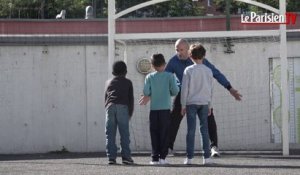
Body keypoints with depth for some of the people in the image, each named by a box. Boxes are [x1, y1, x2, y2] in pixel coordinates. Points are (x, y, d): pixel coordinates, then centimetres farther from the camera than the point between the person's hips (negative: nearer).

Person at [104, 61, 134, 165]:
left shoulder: (108, 83, 25)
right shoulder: (127, 82, 17)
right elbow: (131, 98, 12)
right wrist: (130, 113, 16)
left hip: (110, 107, 2)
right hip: (123, 107, -2)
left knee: (110, 134, 2)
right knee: (124, 133, -1)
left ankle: (111, 157, -3)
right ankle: (126, 156, -6)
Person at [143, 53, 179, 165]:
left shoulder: (149, 77, 1)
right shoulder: (169, 76, -2)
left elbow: (146, 92, -5)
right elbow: (175, 91, -5)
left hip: (153, 109, 1)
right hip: (166, 109, -1)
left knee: (154, 134, 5)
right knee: (164, 133, 3)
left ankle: (155, 157, 1)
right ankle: (162, 157, -2)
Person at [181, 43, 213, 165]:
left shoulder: (188, 70, -5)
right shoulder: (208, 71, 4)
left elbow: (184, 89, -5)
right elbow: (210, 89, 9)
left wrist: (183, 105, 2)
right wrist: (209, 105, 16)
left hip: (191, 103, -2)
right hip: (204, 103, 2)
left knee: (191, 130, -1)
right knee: (204, 129, 5)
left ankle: (189, 157, -4)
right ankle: (206, 157, 1)